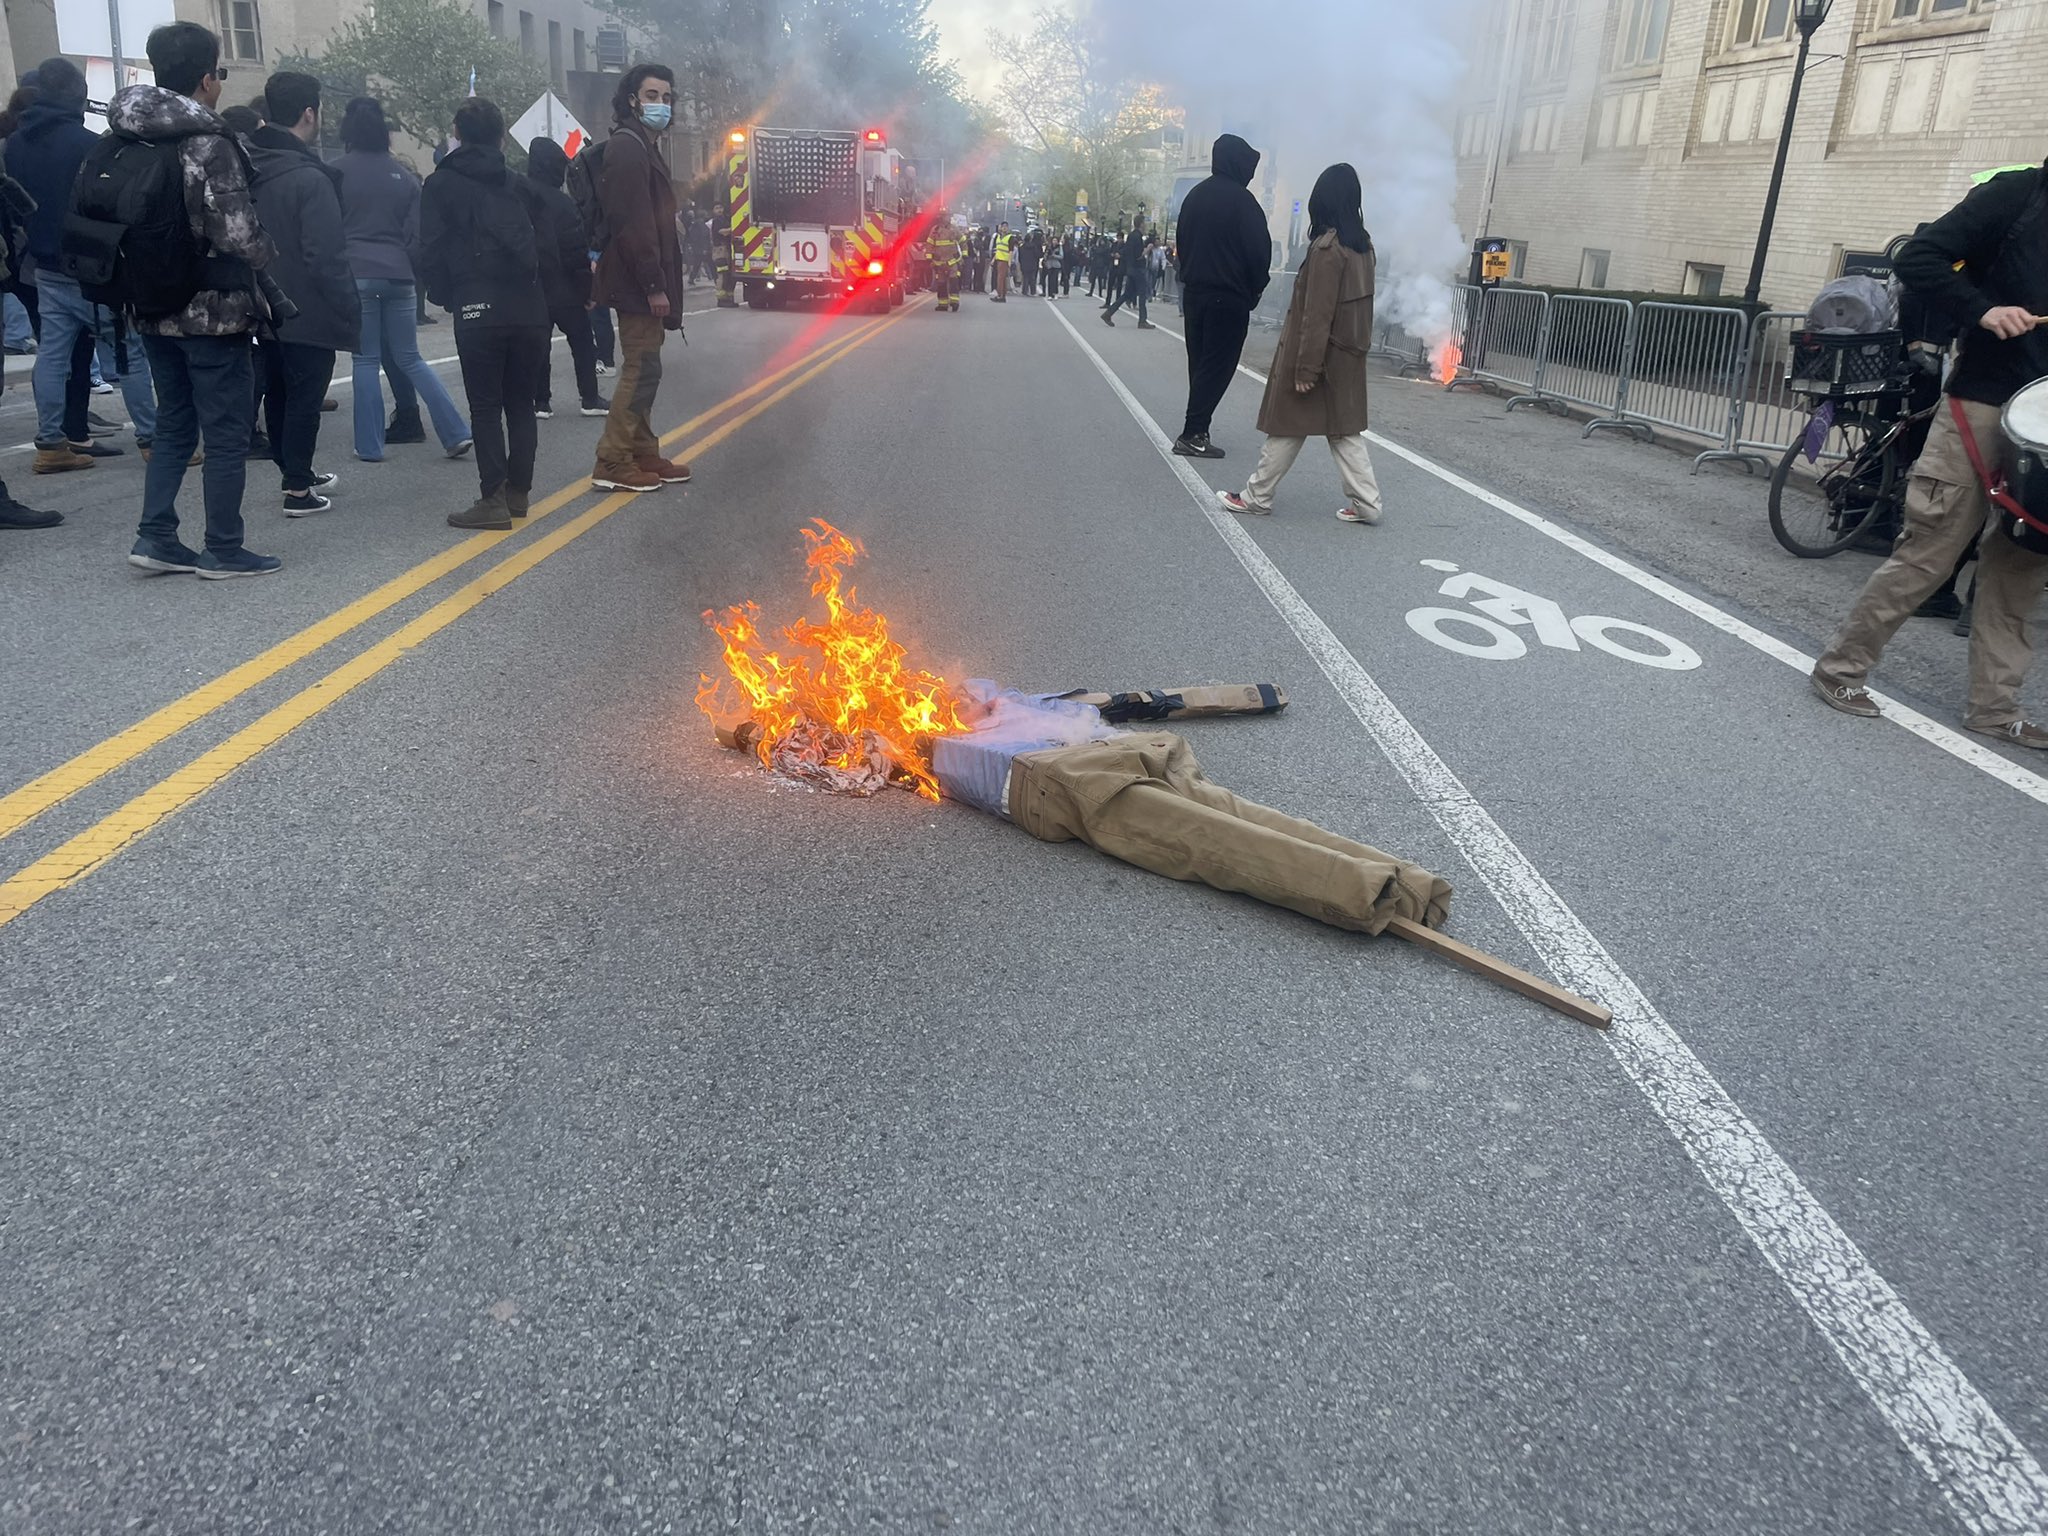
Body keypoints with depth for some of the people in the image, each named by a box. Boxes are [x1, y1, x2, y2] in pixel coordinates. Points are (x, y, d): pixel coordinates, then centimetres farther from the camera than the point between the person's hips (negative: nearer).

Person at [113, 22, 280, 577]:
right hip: (214, 312, -7)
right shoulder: (210, 145, -15)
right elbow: (239, 234, -19)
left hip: (155, 311, 7)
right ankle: (223, 551, 7)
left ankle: (156, 537, 14)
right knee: (226, 436, 2)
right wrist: (271, 257, 1)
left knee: (173, 427, 17)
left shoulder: (131, 142, 8)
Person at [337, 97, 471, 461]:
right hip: (399, 275, 3)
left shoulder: (339, 172, -2)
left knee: (366, 359, 3)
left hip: (357, 274, -3)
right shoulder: (403, 173, 6)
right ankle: (455, 432, 0)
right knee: (409, 358, 11)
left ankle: (370, 445, 2)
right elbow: (417, 230, 6)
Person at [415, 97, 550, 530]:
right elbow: (545, 245, 11)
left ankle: (493, 499, -5)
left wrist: (444, 296, 11)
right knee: (521, 403, 11)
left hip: (477, 309, -3)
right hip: (529, 310, 4)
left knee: (485, 406, 0)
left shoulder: (441, 185, 3)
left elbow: (431, 250, -2)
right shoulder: (523, 186, 14)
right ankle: (518, 492, 14)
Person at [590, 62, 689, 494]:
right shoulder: (628, 147, -12)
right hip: (638, 283, -10)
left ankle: (644, 455, 19)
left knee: (642, 369, 13)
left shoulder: (642, 147, 21)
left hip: (642, 284, 10)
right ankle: (612, 464, -9)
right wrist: (654, 284, -24)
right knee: (641, 369, -11)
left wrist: (658, 283, 18)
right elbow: (633, 223, -21)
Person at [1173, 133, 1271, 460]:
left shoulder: (1195, 195, 11)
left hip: (1194, 292, 8)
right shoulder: (1241, 200, -12)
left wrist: (1190, 277, 20)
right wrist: (1254, 291, 0)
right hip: (1229, 297, -7)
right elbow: (1259, 251, -14)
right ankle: (1193, 434, -10)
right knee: (1217, 366, -5)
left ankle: (1196, 431, 16)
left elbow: (1183, 242, 17)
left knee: (1200, 365, 14)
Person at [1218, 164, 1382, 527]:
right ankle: (1365, 502, 8)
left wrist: (1305, 368, -20)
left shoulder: (1327, 248, -17)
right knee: (1344, 429, 11)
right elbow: (1354, 303, 12)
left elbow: (1317, 314, -20)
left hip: (1320, 355, -8)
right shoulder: (1362, 244, 7)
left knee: (1288, 427, 3)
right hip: (1347, 356, 8)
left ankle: (1257, 497, 14)